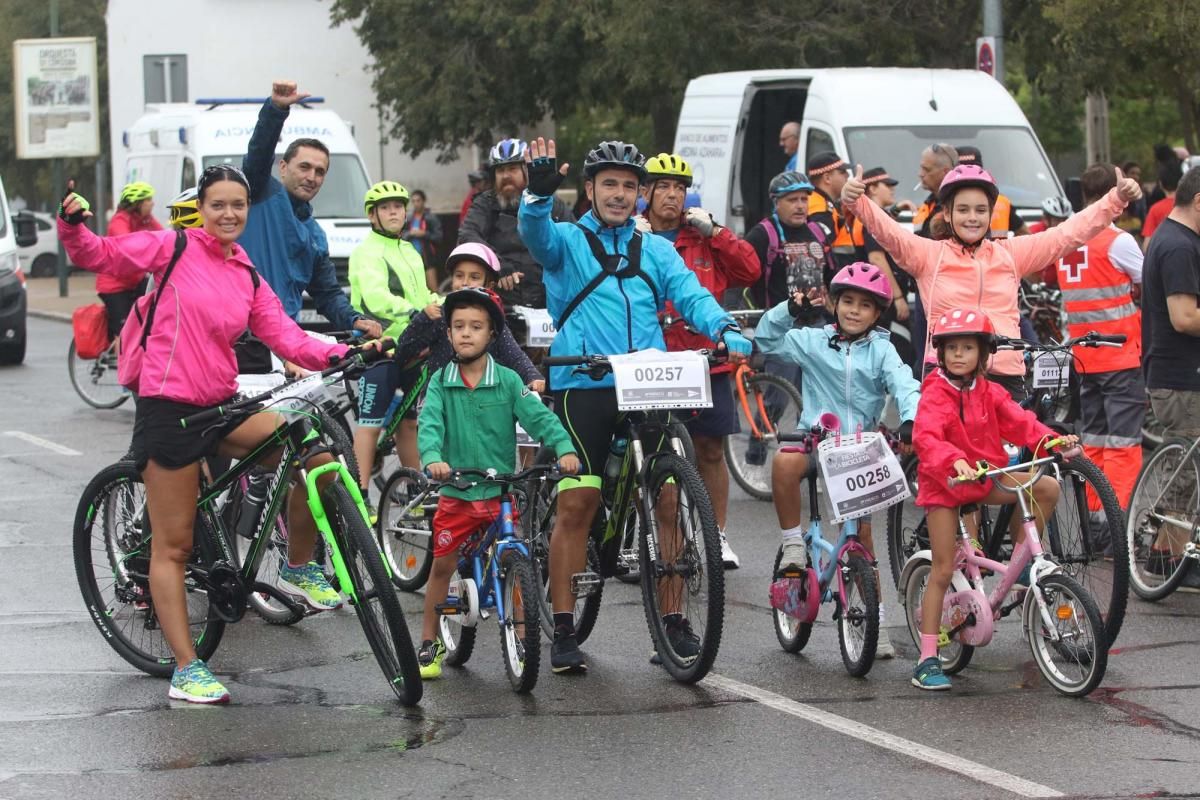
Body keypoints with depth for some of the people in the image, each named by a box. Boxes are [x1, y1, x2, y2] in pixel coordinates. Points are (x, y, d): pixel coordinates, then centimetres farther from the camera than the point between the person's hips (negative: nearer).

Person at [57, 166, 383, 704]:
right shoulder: (175, 249, -3)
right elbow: (99, 256, -3)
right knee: (174, 545, -2)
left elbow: (288, 340, 4)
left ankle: (298, 569, 8)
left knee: (317, 456, -14)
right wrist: (73, 226, -23)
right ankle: (186, 670, 4)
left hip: (221, 407, 5)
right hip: (169, 409, -5)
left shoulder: (248, 280, 11)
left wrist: (342, 356, -12)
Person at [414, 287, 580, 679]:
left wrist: (564, 448, -29)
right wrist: (433, 458, -34)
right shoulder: (440, 383, -1)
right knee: (442, 565, 6)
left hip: (502, 490, 0)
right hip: (456, 494, 0)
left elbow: (539, 416, -12)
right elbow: (430, 424, -14)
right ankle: (429, 644, 19)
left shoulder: (508, 381, -2)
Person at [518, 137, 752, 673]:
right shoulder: (567, 241, 8)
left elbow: (691, 294, 3)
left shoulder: (656, 250, 17)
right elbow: (534, 231, -15)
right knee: (576, 505, -6)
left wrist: (726, 330, -17)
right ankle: (564, 630, 0)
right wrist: (540, 191, -37)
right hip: (582, 388, -3)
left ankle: (675, 622, 10)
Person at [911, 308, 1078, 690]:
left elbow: (1019, 422, -8)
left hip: (985, 477, 5)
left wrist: (1053, 441, -27)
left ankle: (1021, 564, 1)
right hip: (943, 484, -5)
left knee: (1048, 487, -15)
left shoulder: (989, 393, 3)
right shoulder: (935, 394, -14)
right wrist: (954, 461, -49)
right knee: (942, 570, -7)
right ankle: (927, 659, -1)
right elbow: (926, 437, -30)